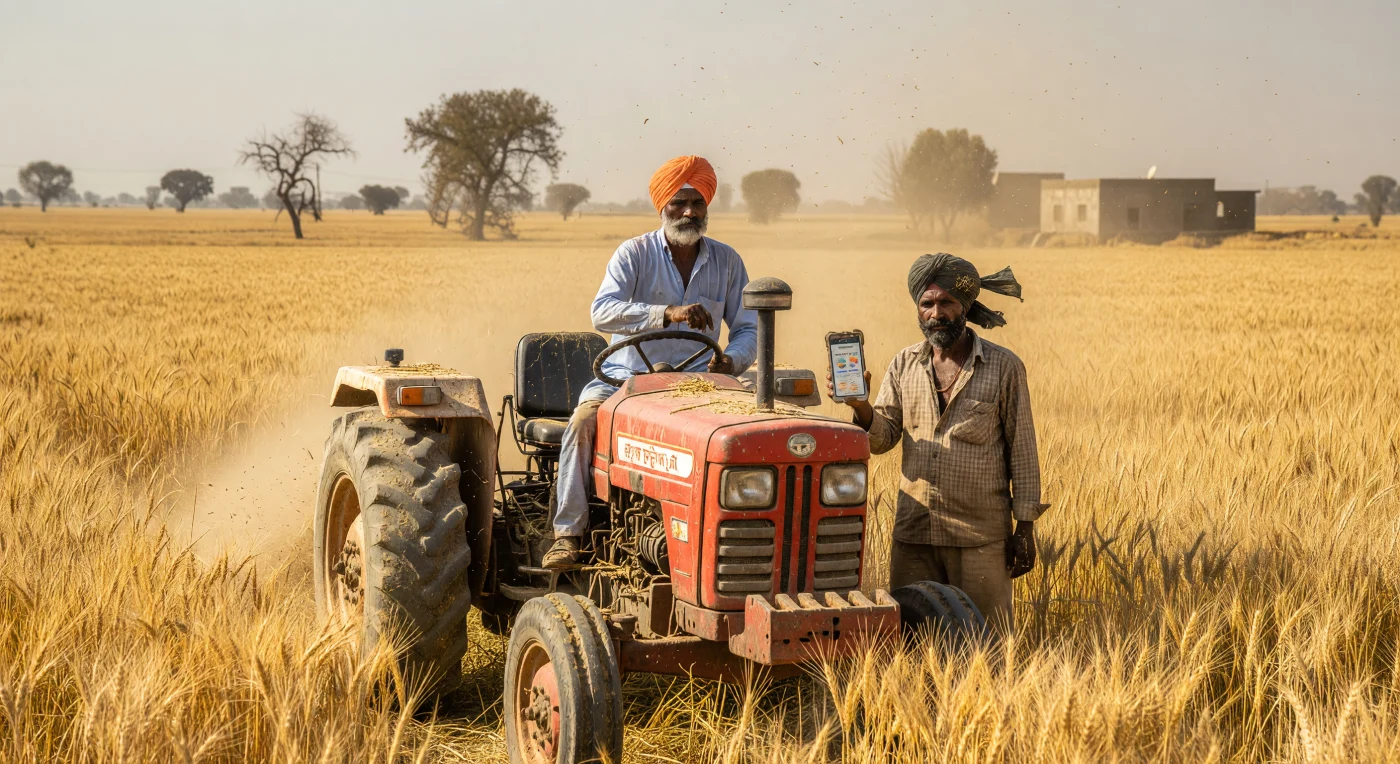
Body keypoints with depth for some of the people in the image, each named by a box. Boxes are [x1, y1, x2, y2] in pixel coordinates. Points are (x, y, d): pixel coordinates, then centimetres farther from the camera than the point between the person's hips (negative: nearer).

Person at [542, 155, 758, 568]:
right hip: (628, 374, -2)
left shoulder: (726, 261, 7)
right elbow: (603, 312, -21)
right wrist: (668, 313, -35)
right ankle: (568, 533, -24)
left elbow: (748, 329, 9)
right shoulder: (634, 254, -4)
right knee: (584, 421, -30)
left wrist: (731, 361, -15)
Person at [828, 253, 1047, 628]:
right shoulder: (904, 364, 9)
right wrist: (860, 406, -18)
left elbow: (1022, 449, 0)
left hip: (980, 537, -3)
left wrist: (1025, 527, -3)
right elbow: (882, 438, 4)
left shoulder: (1004, 367, -1)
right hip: (914, 533, 3)